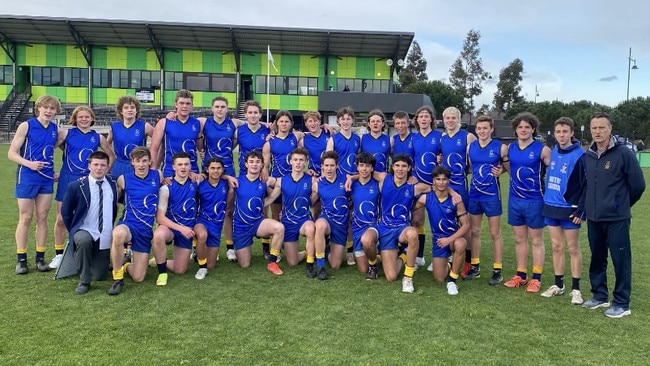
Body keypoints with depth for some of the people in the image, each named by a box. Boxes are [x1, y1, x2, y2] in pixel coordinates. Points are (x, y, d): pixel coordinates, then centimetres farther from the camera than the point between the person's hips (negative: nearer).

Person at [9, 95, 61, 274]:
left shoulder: (56, 129, 6)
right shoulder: (26, 126, -6)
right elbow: (11, 153, -7)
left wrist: (54, 171, 8)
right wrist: (29, 163, -24)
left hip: (47, 179, 4)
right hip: (27, 178, -4)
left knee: (42, 218, 7)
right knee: (25, 218, 2)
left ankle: (40, 257, 15)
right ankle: (21, 259, 13)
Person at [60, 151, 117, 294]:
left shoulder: (113, 184, 1)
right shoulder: (76, 186, -7)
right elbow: (66, 212, 4)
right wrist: (74, 232, 3)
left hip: (105, 238, 3)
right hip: (84, 231, -2)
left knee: (100, 277, 3)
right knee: (84, 241, -39)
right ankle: (84, 281, -20)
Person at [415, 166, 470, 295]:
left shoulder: (455, 200, -13)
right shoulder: (426, 198, -9)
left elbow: (466, 225, -13)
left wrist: (450, 239, -24)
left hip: (454, 237, -2)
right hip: (438, 239, 2)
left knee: (460, 245, -40)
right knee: (439, 279, -1)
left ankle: (452, 279, -16)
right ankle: (448, 265, 38)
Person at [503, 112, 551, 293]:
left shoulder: (542, 149, -9)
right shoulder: (510, 148, 5)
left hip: (535, 201, -4)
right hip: (515, 200, 5)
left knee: (536, 240, 7)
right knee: (519, 239, 13)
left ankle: (536, 278, 16)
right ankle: (521, 275, 24)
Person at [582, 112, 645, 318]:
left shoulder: (624, 153, -11)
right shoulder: (588, 156, 5)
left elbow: (638, 184, -5)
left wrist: (622, 204, 6)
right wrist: (592, 205, 13)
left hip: (617, 218, -5)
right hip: (593, 218, 5)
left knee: (620, 260, 2)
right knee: (597, 259, 15)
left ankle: (622, 304, 13)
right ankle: (600, 296, 29)